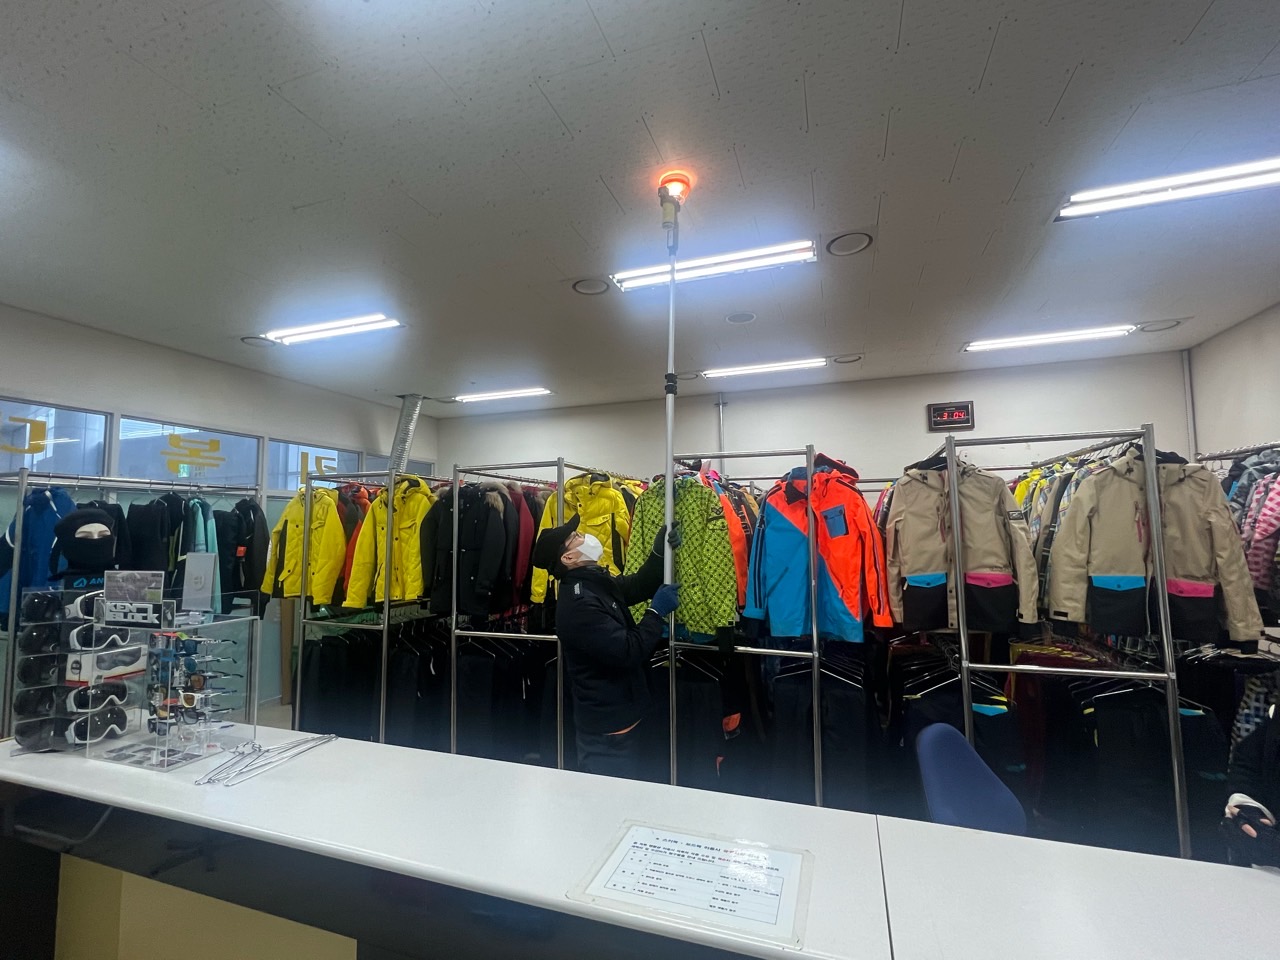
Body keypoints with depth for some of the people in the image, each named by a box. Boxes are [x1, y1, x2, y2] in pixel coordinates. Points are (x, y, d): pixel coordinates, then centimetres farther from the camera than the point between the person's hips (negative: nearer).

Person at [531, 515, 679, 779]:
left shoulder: (598, 581, 3)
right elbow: (627, 653, -29)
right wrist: (657, 612, -18)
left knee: (630, 788, 24)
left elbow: (638, 587, 12)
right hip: (608, 726, -9)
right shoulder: (579, 604, -27)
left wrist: (660, 551, -3)